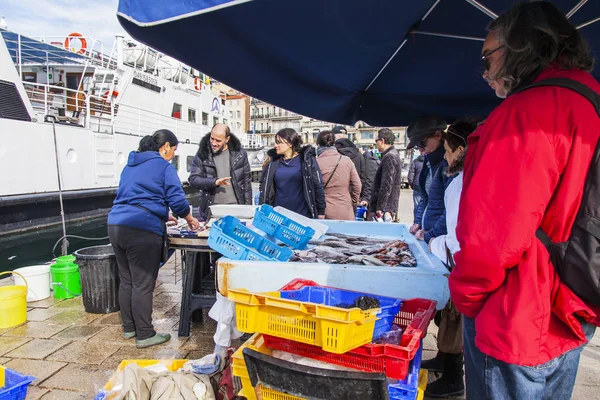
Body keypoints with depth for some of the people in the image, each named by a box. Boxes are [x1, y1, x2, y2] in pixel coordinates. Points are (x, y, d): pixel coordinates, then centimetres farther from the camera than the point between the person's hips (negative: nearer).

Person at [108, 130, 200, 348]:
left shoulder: (131, 165, 22)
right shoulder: (164, 166, -2)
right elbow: (177, 199, -6)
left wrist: (163, 216, 30)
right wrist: (190, 219, 12)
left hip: (116, 224, 8)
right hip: (142, 230, -8)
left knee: (126, 280, 16)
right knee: (143, 284, -1)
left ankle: (129, 328, 27)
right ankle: (145, 335, 8)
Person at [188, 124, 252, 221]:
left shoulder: (239, 153, 2)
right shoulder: (203, 154, 1)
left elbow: (247, 182, 7)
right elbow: (193, 179, -2)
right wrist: (214, 182, -19)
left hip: (235, 208, 0)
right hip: (211, 209, 0)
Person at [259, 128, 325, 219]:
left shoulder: (307, 160, -3)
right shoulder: (274, 163, 7)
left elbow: (318, 186, -2)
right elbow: (264, 188, 11)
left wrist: (321, 211, -3)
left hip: (303, 215, -3)